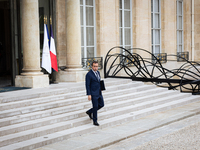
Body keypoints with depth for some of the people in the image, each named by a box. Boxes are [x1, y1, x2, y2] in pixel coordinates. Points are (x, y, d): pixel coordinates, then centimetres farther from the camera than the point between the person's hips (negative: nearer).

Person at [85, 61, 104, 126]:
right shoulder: (88, 74, -16)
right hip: (93, 93, -8)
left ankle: (90, 112, 28)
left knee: (101, 104, 10)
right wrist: (89, 95, -19)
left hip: (99, 93, 8)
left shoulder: (98, 72, 8)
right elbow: (87, 85, -16)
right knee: (95, 107, -3)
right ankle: (95, 121, 11)